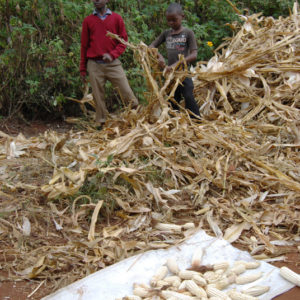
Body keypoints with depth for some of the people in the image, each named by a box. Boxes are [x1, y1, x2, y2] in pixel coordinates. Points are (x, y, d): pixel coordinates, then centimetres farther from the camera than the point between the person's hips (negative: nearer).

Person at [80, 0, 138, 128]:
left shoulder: (117, 18, 7)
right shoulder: (88, 20, 10)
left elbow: (123, 41, 7)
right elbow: (84, 46, 13)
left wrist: (112, 55, -11)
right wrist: (82, 69, 13)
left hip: (113, 63, -1)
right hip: (94, 65, 1)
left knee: (127, 92, -8)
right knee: (98, 97, 1)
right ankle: (101, 125, 9)